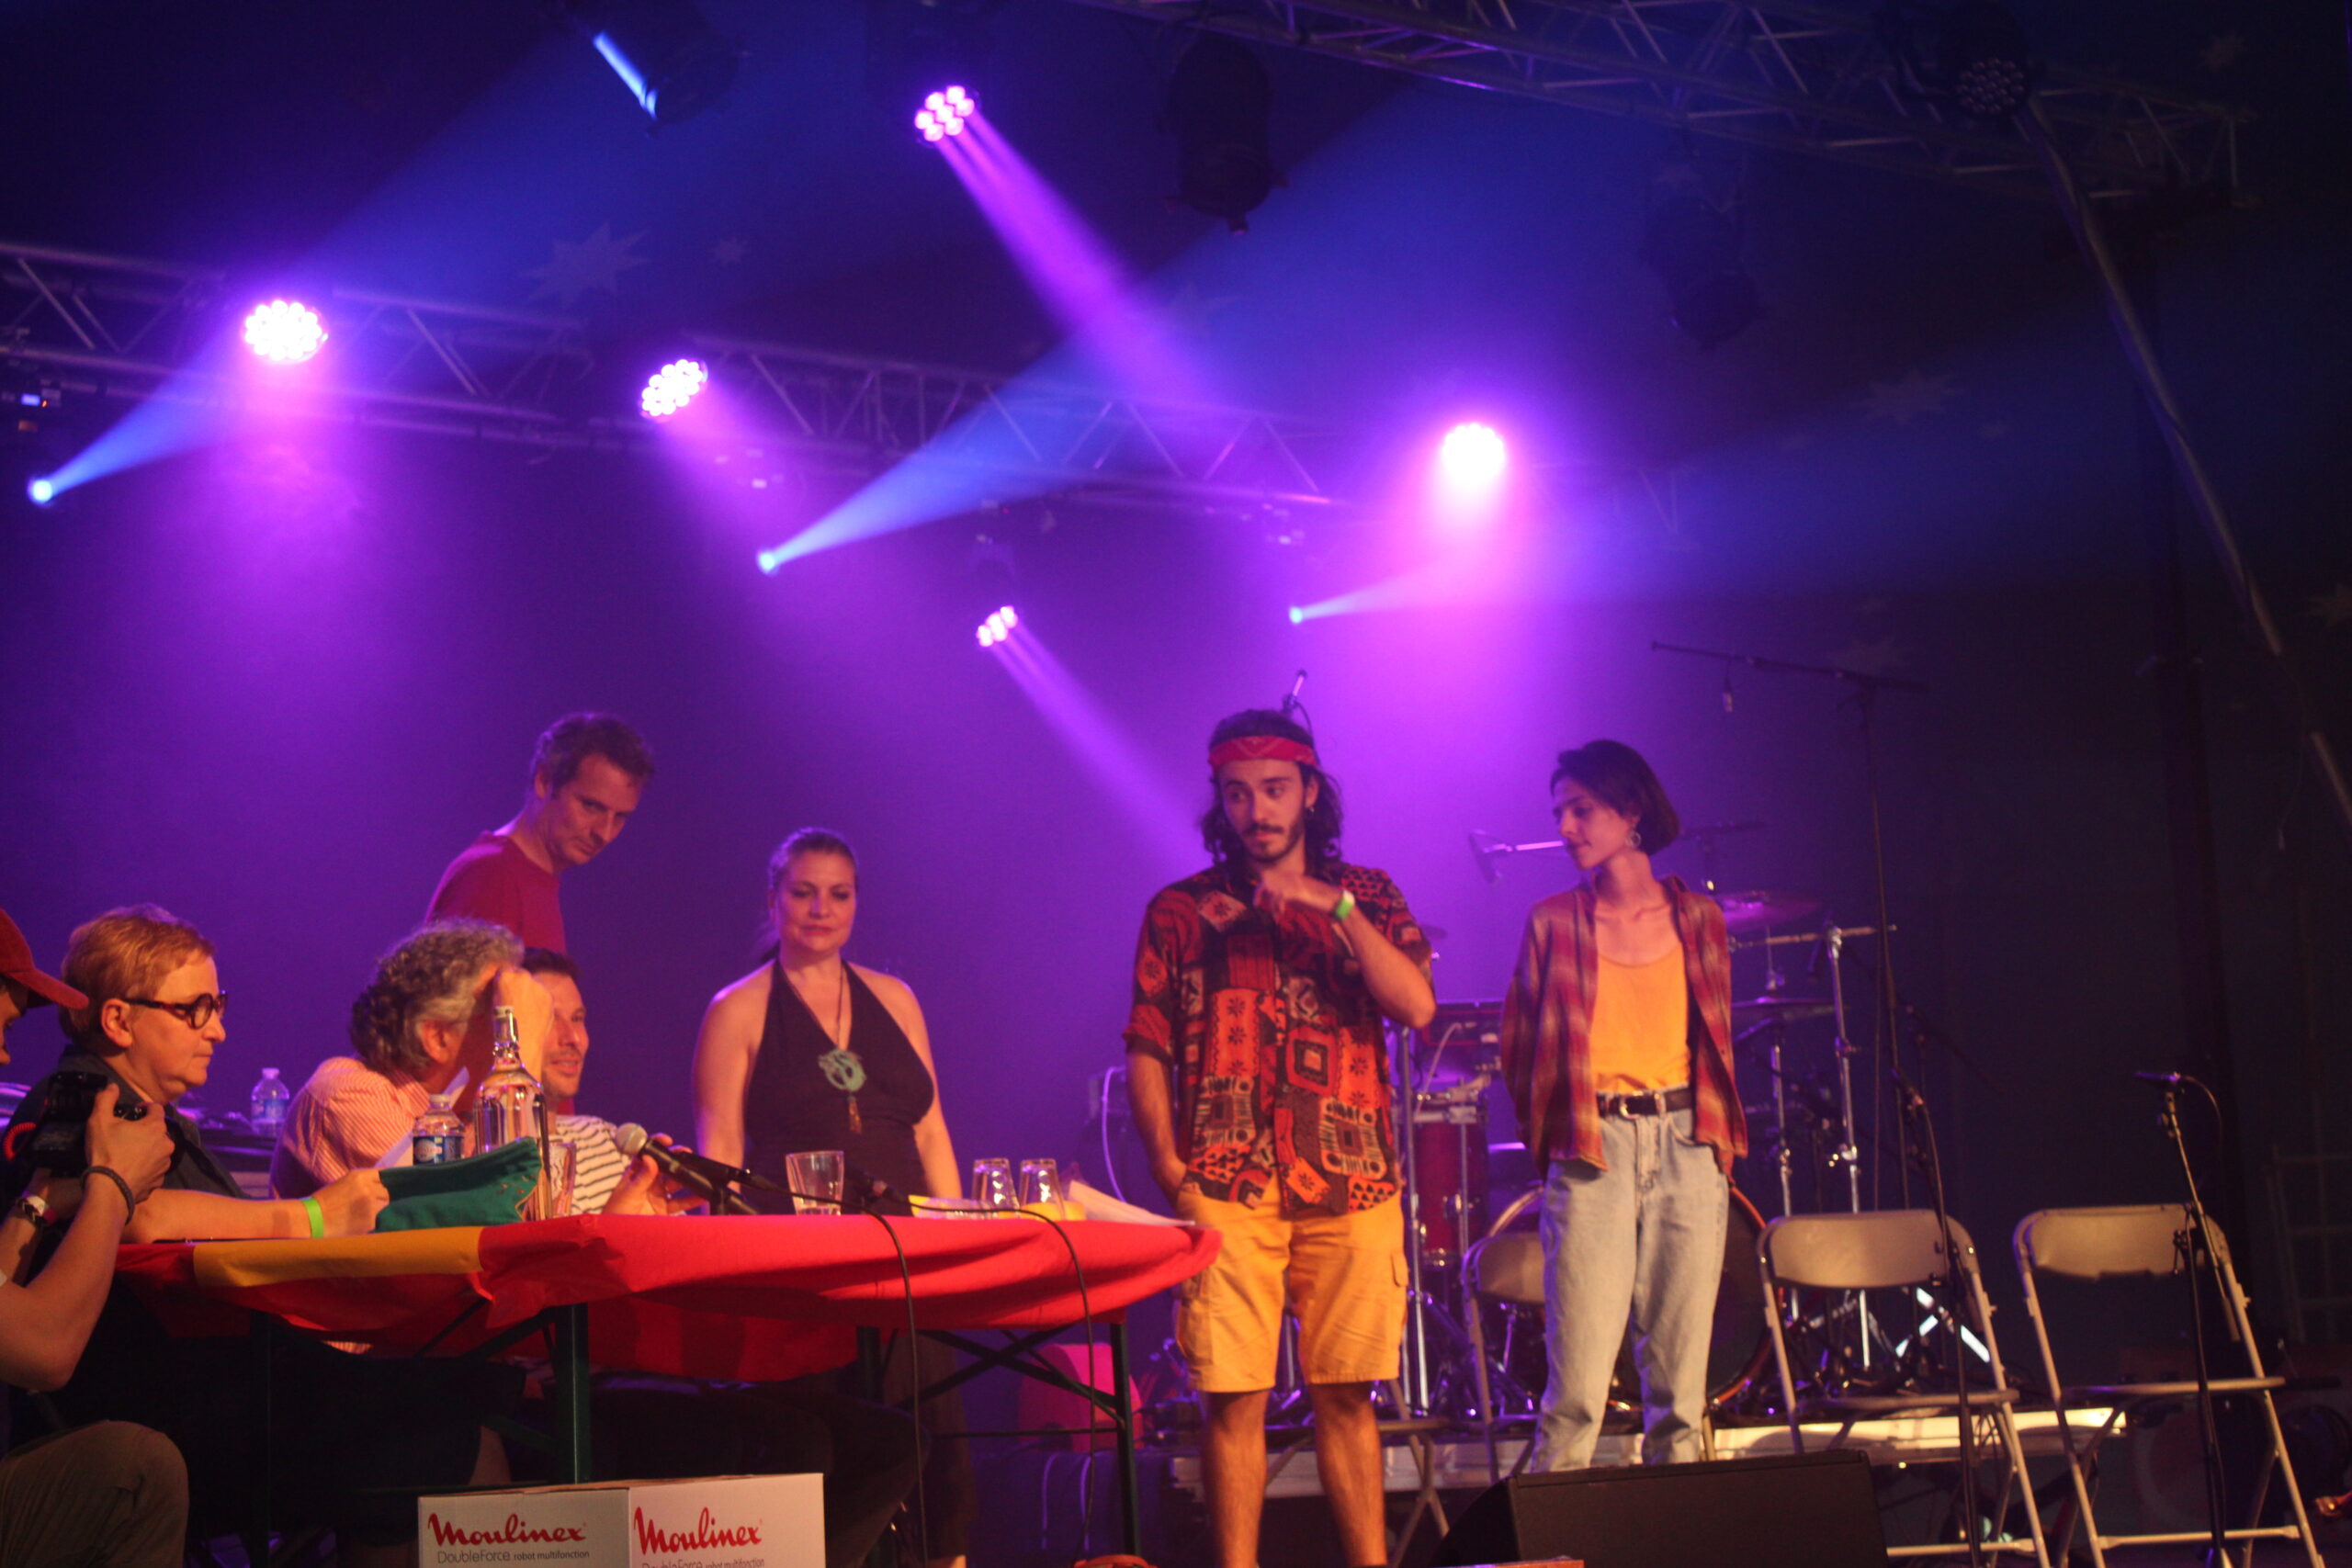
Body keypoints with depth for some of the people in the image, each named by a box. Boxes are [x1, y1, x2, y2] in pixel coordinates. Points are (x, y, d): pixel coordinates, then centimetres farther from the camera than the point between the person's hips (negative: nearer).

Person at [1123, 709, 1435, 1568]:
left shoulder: (1367, 898, 11)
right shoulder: (1180, 911, 8)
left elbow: (1416, 1006, -5)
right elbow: (1146, 1053, 6)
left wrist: (1335, 909, -13)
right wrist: (1173, 1176, -5)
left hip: (1351, 1185, 1)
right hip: (1228, 1191, -1)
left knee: (1347, 1394, 5)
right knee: (1233, 1395, -5)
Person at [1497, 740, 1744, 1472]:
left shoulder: (1698, 919, 11)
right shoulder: (1552, 922, 6)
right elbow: (1519, 1049, 9)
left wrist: (1717, 1136, 8)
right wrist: (1552, 1133, 0)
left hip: (1686, 1145, 2)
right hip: (1593, 1150, -2)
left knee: (1680, 1385, 3)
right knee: (1578, 1391, -10)